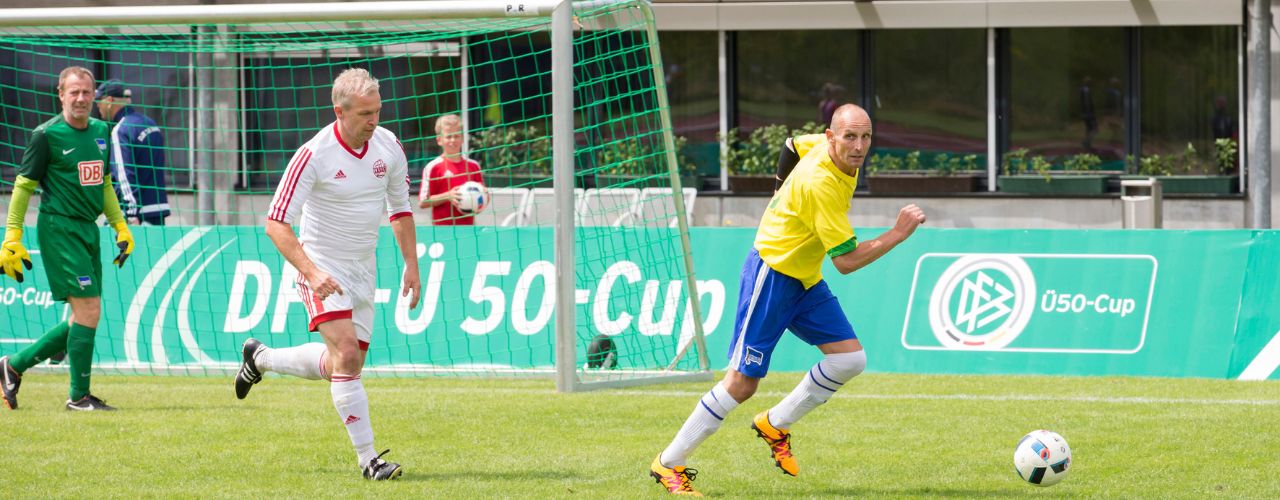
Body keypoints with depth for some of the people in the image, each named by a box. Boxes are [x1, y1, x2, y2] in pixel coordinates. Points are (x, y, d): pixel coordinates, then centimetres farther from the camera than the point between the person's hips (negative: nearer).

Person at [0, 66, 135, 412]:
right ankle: (79, 396, -3)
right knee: (89, 311, -12)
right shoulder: (47, 135, -9)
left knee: (84, 319, 8)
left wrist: (120, 226, 18)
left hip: (88, 228, 8)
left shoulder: (100, 131, 12)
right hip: (59, 228, -8)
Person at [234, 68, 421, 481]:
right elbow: (276, 223, -21)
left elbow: (400, 208, 14)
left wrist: (411, 265, 9)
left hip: (363, 270, 6)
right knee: (346, 354, -22)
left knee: (347, 364, 11)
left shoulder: (388, 146, -3)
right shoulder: (314, 155, -21)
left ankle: (261, 358, 35)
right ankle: (368, 459, -17)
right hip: (323, 268, -6)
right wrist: (310, 271, -32)